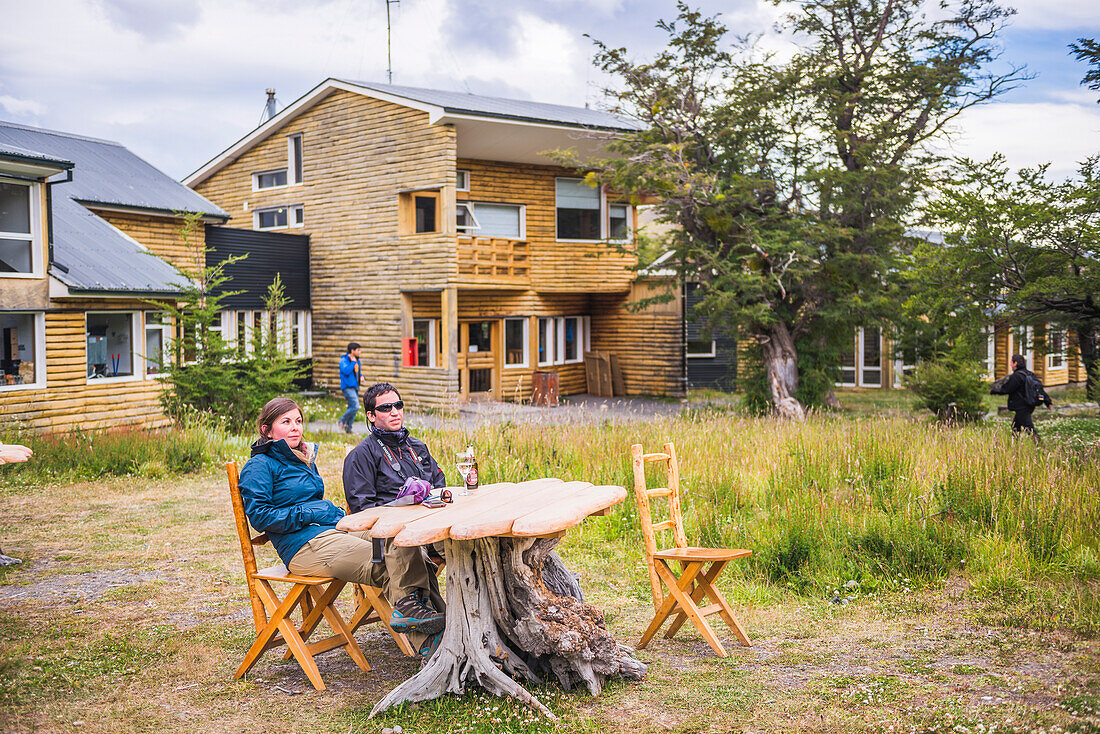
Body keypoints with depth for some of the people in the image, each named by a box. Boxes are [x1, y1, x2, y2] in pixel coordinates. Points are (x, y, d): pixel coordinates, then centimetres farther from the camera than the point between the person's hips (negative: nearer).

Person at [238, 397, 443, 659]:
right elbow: (259, 516, -10)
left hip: (331, 531, 7)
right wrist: (317, 515, -12)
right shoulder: (259, 466, 1)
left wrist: (340, 516, 9)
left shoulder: (305, 458, 26)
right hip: (305, 546, -7)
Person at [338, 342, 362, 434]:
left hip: (355, 387, 8)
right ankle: (342, 420, -1)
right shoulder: (344, 360, -9)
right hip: (347, 387, -8)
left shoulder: (357, 361, 14)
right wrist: (353, 362, -15)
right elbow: (346, 371, -25)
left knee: (352, 408, 6)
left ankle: (348, 428, 13)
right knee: (355, 407, -18)